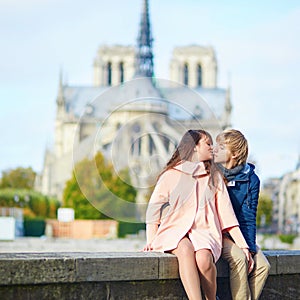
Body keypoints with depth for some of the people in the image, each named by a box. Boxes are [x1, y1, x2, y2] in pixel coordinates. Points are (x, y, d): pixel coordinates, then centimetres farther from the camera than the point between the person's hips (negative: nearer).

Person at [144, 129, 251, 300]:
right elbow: (154, 209, 10)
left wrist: (242, 245, 5)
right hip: (176, 229, -1)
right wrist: (151, 240, -4)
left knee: (204, 257, -34)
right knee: (186, 250, -37)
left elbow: (226, 213, 14)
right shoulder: (171, 175, 12)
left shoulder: (215, 178, 19)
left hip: (204, 230, 1)